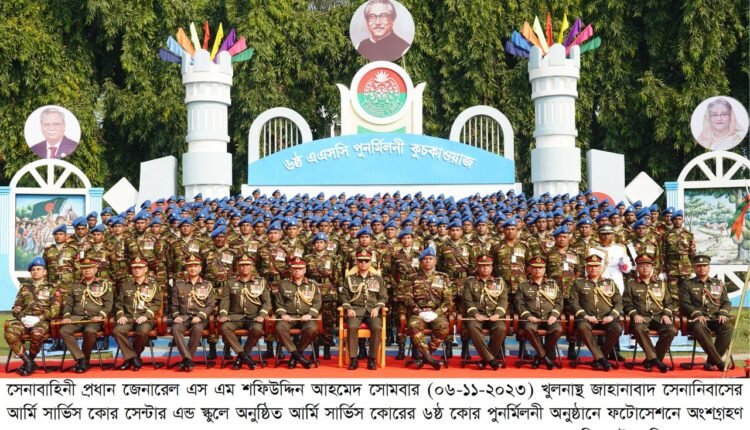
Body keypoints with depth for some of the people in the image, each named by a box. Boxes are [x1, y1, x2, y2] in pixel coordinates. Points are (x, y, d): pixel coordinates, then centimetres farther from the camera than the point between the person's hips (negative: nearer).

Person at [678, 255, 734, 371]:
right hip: (698, 319, -3)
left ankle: (711, 361, -25)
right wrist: (697, 314, -15)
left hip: (716, 318, 3)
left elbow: (727, 302, 17)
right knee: (699, 328, -40)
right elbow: (684, 304, 3)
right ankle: (719, 361, -37)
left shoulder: (718, 283, 22)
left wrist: (723, 313, -5)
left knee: (729, 327, -32)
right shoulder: (687, 284, 13)